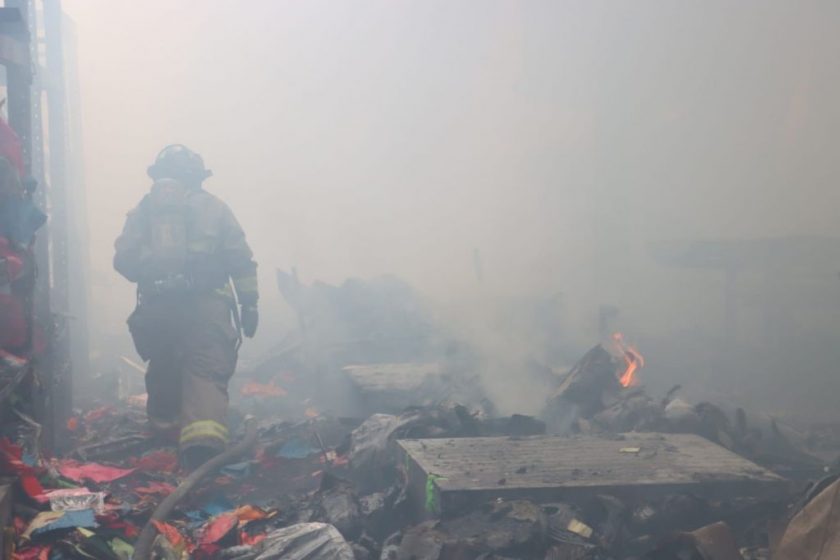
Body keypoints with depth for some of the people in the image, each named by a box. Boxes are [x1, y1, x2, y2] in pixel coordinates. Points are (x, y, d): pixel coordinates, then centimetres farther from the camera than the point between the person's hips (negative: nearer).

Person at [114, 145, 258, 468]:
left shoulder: (142, 212, 15)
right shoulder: (212, 207, 12)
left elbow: (123, 260, 5)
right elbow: (241, 261, 4)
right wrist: (249, 303, 5)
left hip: (157, 307, 3)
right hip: (206, 304, -2)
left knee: (162, 370, 24)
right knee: (206, 371, -13)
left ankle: (163, 426, 42)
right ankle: (204, 438, -35)